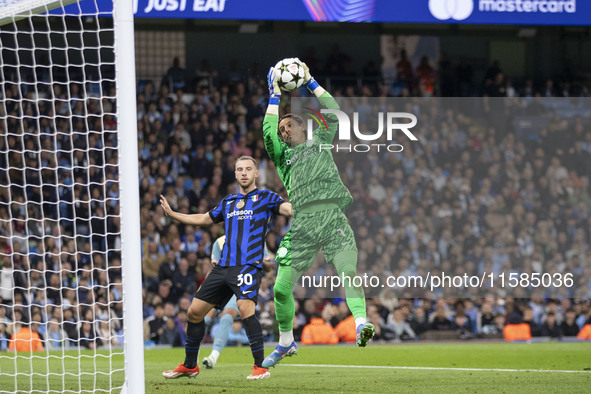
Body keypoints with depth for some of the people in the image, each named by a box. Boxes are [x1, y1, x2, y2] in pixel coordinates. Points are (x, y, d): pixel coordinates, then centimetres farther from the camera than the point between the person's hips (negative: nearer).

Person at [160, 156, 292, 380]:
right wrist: (171, 214, 33)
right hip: (223, 267, 6)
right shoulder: (228, 202, 22)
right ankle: (189, 366, 21)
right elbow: (203, 219, 34)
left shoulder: (265, 197, 5)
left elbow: (289, 209, -11)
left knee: (245, 308, -28)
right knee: (195, 311, 6)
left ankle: (260, 366, -21)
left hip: (248, 266, -6)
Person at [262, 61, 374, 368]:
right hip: (303, 223, 1)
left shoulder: (321, 142, 24)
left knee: (348, 271, -23)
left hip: (333, 218, -1)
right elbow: (268, 132, 7)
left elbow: (334, 112, 19)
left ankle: (361, 323, -37)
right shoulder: (282, 156, 22)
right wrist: (275, 96, 13)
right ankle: (286, 343, 17)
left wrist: (311, 83, 23)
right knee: (282, 288, -1)